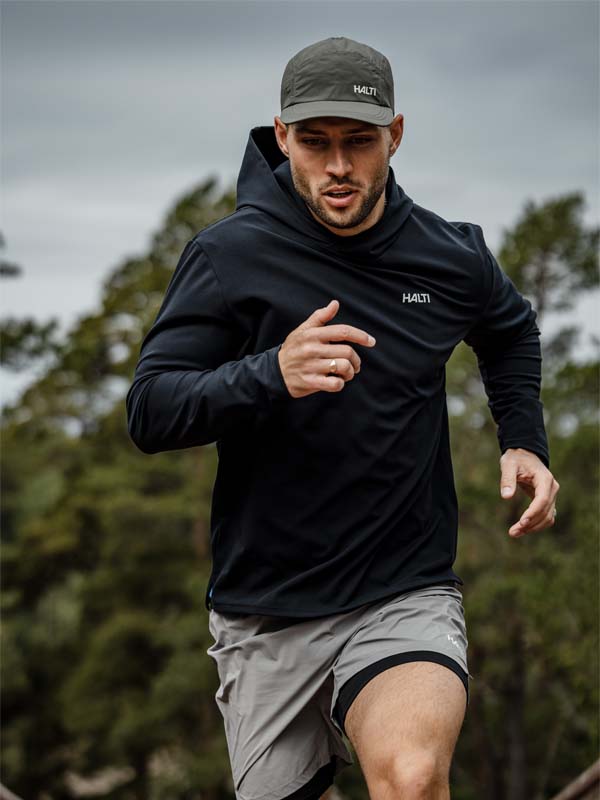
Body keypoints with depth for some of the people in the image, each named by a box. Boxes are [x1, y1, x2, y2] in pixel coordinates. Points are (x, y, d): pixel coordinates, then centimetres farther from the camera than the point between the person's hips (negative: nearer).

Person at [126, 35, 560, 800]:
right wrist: (269, 375, -30)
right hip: (265, 615, 1)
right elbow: (147, 412, -14)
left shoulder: (453, 258, 1)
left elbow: (510, 331, 25)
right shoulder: (229, 256, -7)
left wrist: (523, 440, 10)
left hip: (408, 595, 0)